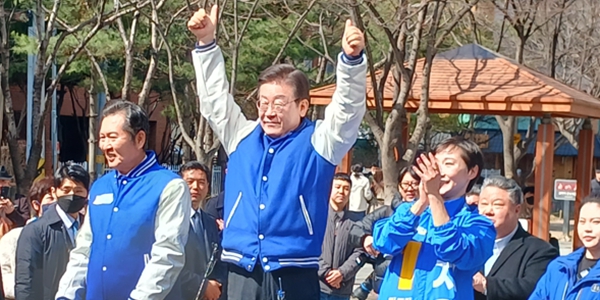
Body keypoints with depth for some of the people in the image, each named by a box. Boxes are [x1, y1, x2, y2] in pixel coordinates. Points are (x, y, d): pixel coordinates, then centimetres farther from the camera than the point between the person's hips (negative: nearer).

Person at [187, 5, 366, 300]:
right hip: (243, 273, 4)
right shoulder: (242, 137, 14)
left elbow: (348, 106, -10)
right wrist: (206, 43, 4)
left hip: (293, 275, -4)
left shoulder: (317, 141, 3)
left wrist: (352, 58, -27)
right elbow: (215, 97, 14)